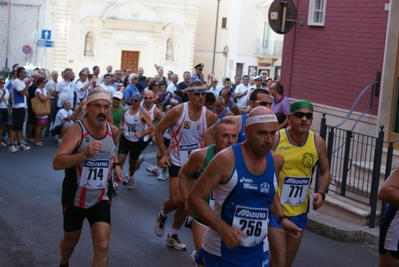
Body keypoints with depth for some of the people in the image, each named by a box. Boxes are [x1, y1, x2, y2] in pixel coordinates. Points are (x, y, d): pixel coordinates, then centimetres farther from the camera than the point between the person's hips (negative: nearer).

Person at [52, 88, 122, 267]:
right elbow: (56, 163, -32)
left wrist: (115, 163, 3)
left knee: (102, 247, -10)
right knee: (71, 240, 19)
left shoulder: (113, 131, -3)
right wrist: (84, 154, -46)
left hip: (100, 198, 3)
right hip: (75, 198, -3)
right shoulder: (77, 130, -21)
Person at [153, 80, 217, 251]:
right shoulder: (177, 111, -15)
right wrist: (163, 154, -12)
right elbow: (159, 130, -7)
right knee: (176, 200, -12)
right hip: (177, 162, -3)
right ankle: (162, 214, 24)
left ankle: (173, 236, 27)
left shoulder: (210, 116, -7)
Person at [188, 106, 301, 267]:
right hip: (223, 250, -5)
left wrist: (281, 218, 7)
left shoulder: (276, 161, 0)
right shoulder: (226, 159, -17)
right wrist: (222, 228, -25)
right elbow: (195, 198, -15)